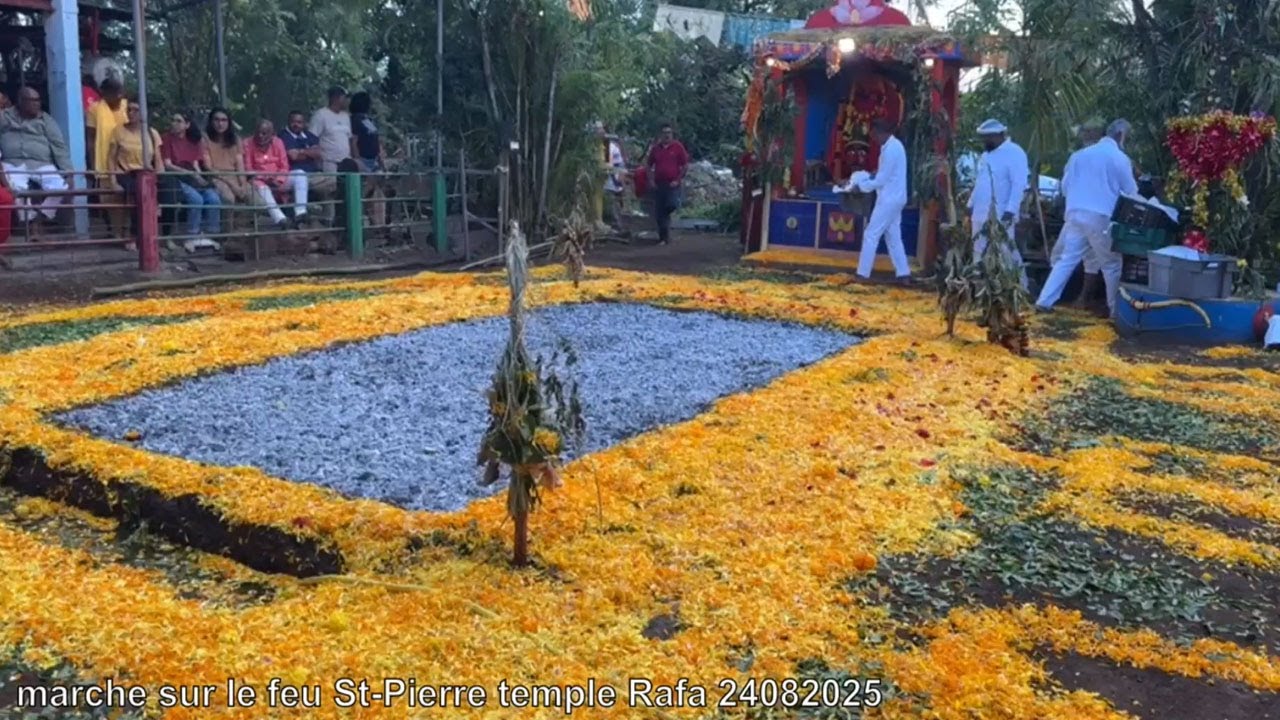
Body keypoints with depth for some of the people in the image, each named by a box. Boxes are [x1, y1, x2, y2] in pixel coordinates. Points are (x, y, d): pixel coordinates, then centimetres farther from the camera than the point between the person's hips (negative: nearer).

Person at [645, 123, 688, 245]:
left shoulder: (678, 147, -1)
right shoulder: (655, 148, 8)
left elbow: (685, 166, -1)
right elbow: (649, 165, 15)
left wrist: (678, 180, -8)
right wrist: (651, 180, 5)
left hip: (673, 183, -3)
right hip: (659, 184, 3)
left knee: (672, 205, -21)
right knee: (659, 213, 2)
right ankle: (663, 237, 13)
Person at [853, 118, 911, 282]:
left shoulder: (890, 150, -20)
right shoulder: (894, 145, 11)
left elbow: (881, 181, -19)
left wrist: (860, 185, -10)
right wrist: (875, 173, 8)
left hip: (889, 199, -10)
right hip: (894, 198, 10)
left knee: (871, 235, -5)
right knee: (893, 237, 12)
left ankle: (862, 274, -2)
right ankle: (903, 274, 12)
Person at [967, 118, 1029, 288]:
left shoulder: (1014, 153, -10)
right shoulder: (986, 156, 17)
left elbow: (1019, 184, -17)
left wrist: (1010, 210, -23)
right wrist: (971, 204, 18)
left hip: (1001, 215, -8)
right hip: (981, 213, 8)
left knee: (1008, 252, -7)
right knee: (979, 253, 12)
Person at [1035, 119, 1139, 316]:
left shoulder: (1080, 154, 13)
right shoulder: (1120, 158, -3)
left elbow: (1065, 185, 17)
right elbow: (1131, 193, 3)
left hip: (1075, 213, 5)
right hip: (1101, 217, -5)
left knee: (1067, 259, 9)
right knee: (1111, 264, 8)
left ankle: (1044, 301, 2)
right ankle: (1116, 308, 13)